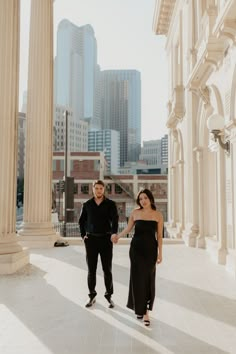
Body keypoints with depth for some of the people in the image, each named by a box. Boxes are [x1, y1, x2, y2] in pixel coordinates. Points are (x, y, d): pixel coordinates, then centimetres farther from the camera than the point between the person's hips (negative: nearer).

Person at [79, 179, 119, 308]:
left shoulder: (110, 204, -3)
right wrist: (83, 235, 4)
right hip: (91, 240, 2)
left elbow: (115, 220, -17)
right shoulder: (87, 204, 4)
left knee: (107, 269, 4)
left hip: (105, 239, -1)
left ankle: (109, 296, 18)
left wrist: (114, 233, -35)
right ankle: (92, 296, 21)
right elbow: (82, 221, 15)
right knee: (91, 269, 7)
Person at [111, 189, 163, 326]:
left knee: (148, 278, 1)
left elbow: (159, 235, 2)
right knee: (138, 277, 1)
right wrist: (118, 236, -8)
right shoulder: (135, 213, 1)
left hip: (150, 249, 0)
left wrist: (160, 253, -1)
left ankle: (145, 310, 12)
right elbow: (128, 228, 8)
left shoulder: (158, 215, 0)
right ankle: (140, 308, 15)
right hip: (136, 248, 0)